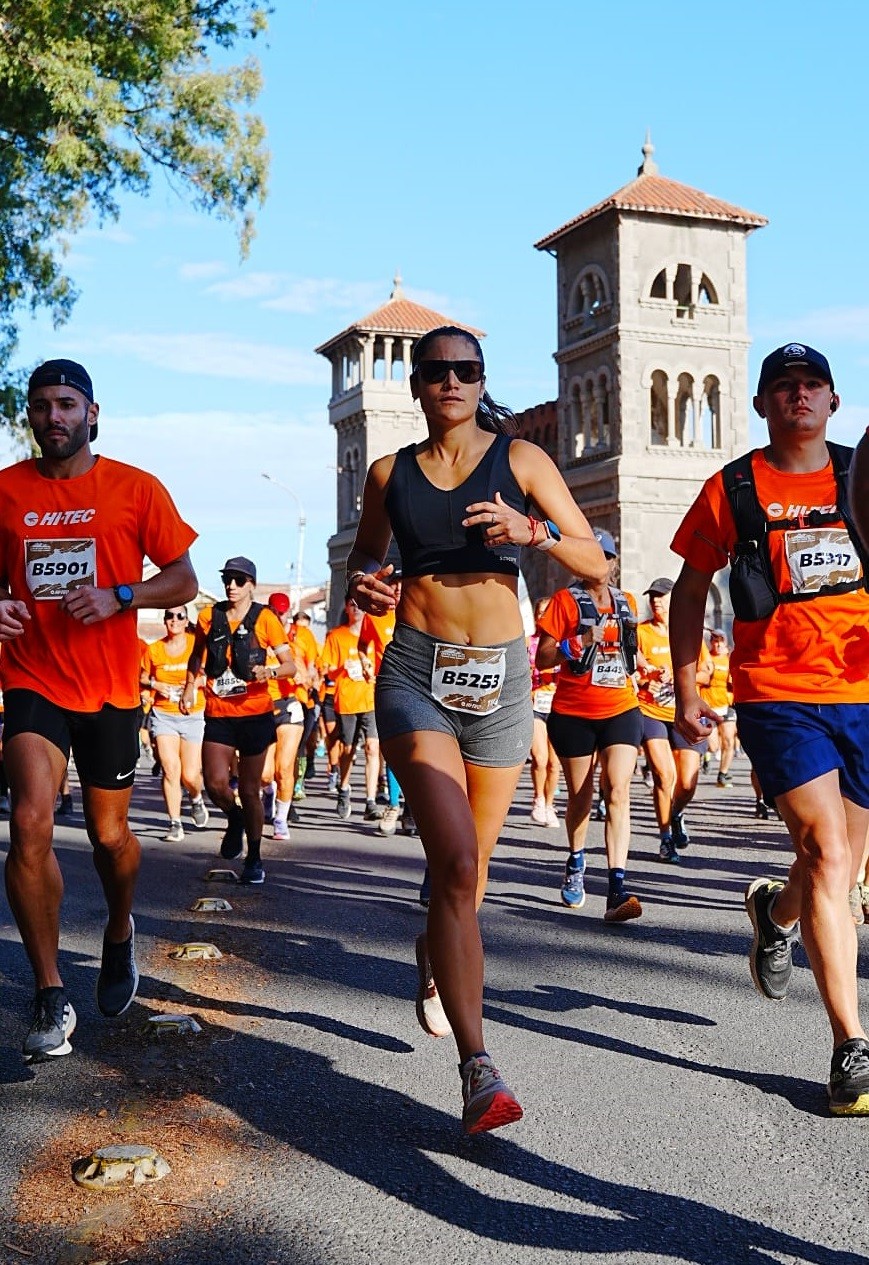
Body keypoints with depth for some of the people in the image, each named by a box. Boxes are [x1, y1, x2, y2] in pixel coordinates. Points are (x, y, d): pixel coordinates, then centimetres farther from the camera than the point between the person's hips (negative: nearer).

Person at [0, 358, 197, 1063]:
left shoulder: (135, 489, 0)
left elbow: (184, 581, 1)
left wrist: (117, 596, -15)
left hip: (110, 688, 0)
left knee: (110, 834, 11)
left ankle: (120, 936, 44)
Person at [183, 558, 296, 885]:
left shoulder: (264, 618, -2)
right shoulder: (209, 617, 5)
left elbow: (290, 665, -4)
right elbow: (197, 655, 24)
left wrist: (270, 671, -23)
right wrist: (189, 687, 14)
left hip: (255, 713, -2)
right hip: (217, 713, 2)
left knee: (249, 789, 3)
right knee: (215, 783, -14)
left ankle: (254, 859, 19)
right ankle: (234, 819, 21)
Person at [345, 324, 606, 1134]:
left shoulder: (519, 459, 4)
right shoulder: (390, 473, 8)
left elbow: (596, 561, 2)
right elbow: (363, 557, 22)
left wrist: (534, 531, -17)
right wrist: (363, 585, -2)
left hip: (500, 676, 1)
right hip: (415, 671, -1)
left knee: (469, 864, 14)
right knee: (454, 860, -19)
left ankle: (435, 961, 49)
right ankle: (477, 1068, -18)